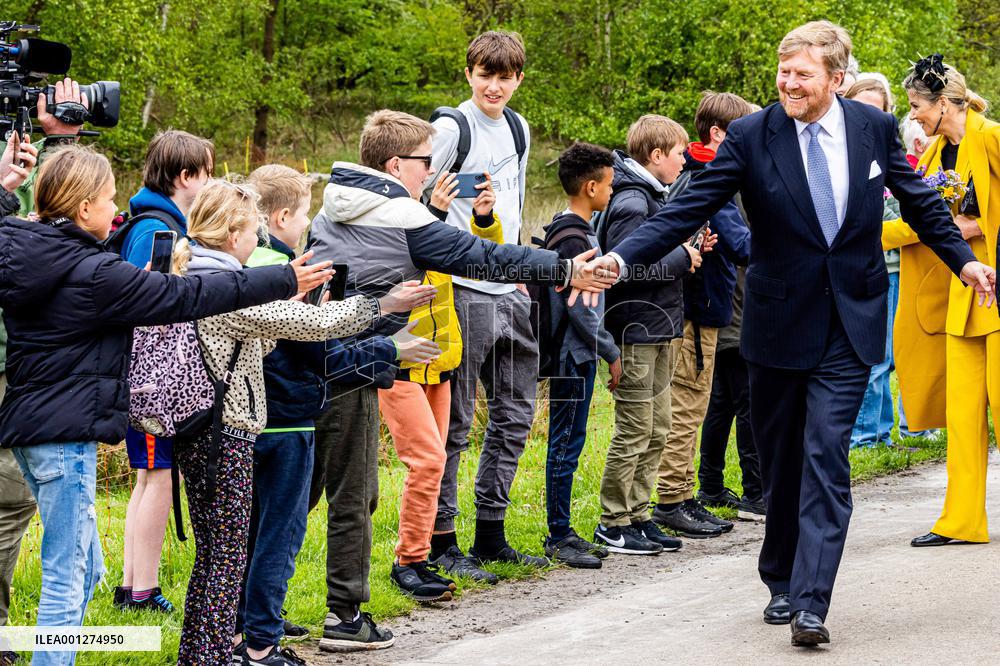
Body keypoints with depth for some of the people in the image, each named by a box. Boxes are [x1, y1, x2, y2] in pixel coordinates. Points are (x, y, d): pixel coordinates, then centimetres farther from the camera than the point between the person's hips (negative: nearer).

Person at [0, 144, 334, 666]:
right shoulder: (96, 274, -16)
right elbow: (186, 298, -12)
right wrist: (283, 281, -5)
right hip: (64, 431, -9)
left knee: (85, 567, 17)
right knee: (67, 576, -5)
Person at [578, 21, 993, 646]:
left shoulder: (875, 128, -1)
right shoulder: (750, 137, -7)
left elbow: (919, 200, 15)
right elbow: (689, 209, -11)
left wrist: (963, 258, 13)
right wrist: (622, 258, -23)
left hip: (850, 322, 0)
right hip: (780, 322, 0)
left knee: (826, 457, -10)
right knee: (780, 460, 11)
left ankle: (810, 604, -13)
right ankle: (783, 582, 29)